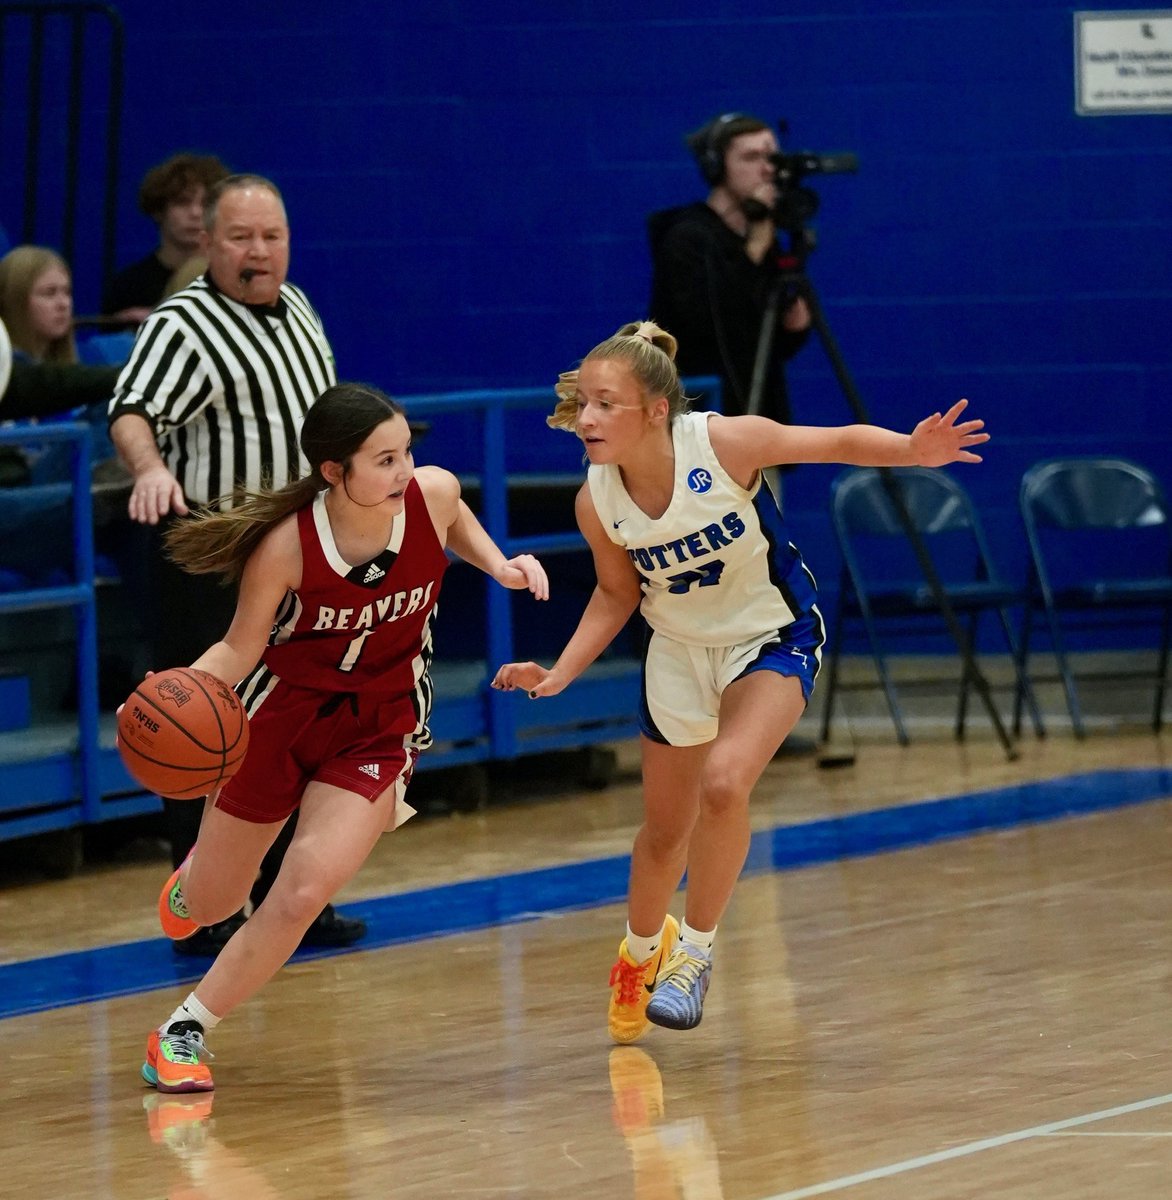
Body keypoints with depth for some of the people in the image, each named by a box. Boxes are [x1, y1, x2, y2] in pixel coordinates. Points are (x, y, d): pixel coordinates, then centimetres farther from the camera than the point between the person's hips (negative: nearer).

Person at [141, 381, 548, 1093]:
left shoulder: (433, 493, -18)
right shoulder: (286, 546, -28)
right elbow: (241, 649, -15)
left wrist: (498, 565, -6)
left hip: (379, 727, 1)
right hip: (282, 713, -1)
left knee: (301, 897, -19)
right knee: (210, 904, 15)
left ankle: (184, 1033, -1)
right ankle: (187, 883, 56)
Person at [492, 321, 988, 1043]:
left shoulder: (725, 443, -29)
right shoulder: (597, 501, -17)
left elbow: (840, 443, -18)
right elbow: (617, 593, 1)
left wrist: (914, 450, -37)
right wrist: (560, 675, -10)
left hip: (773, 638, -4)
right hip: (679, 651, 4)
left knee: (724, 782, -28)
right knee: (665, 828, 16)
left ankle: (695, 950, -6)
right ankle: (642, 950, 48)